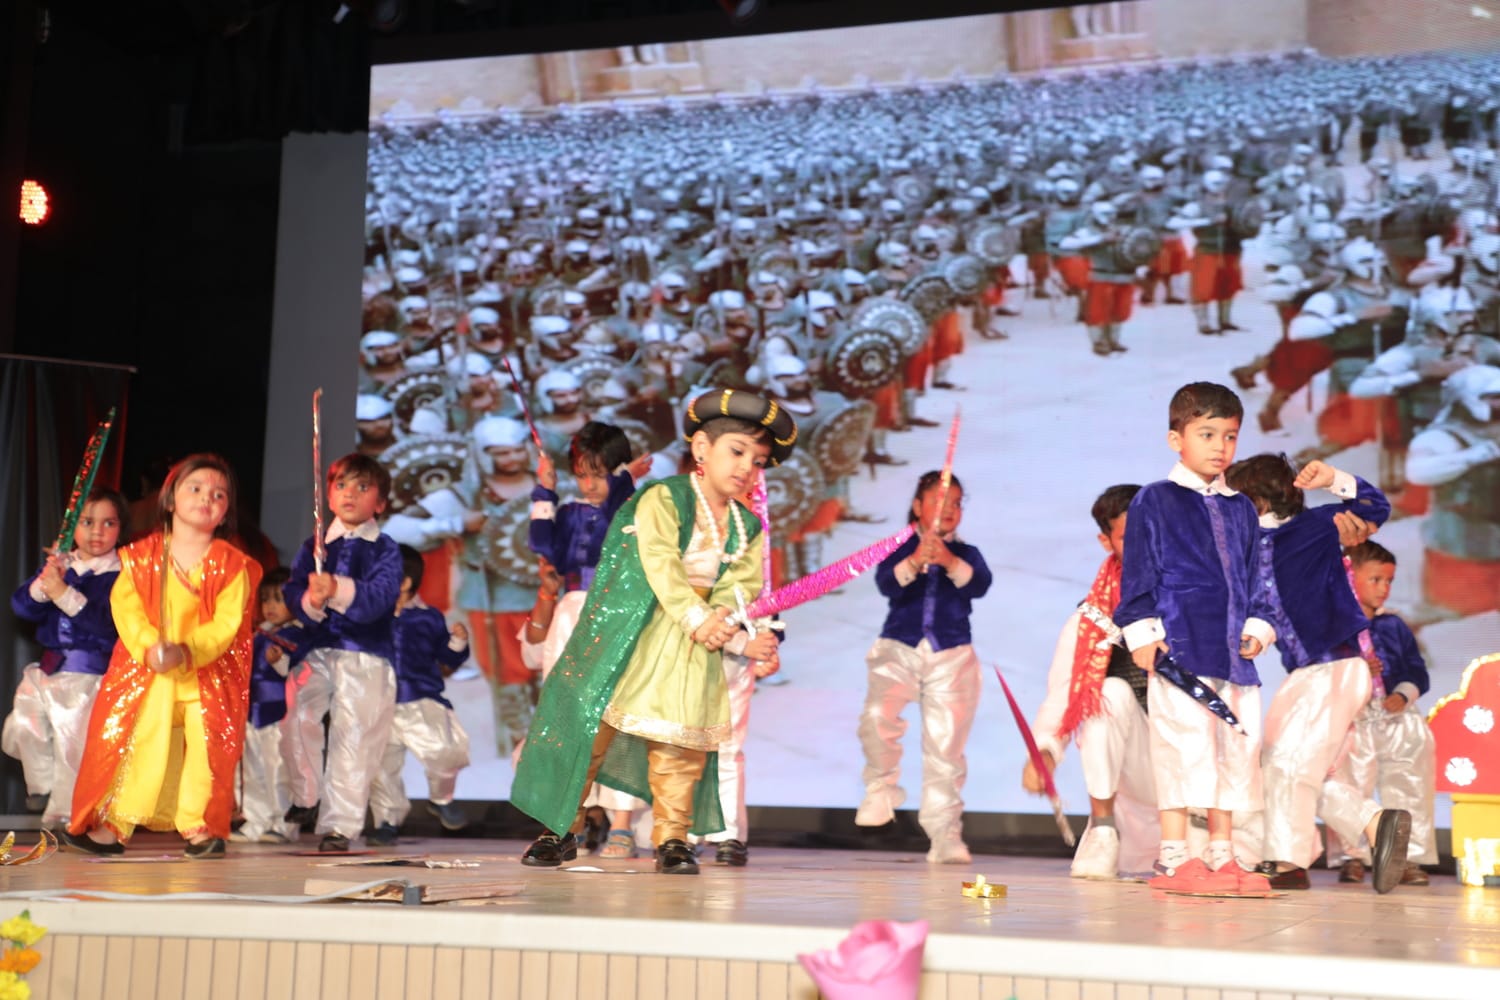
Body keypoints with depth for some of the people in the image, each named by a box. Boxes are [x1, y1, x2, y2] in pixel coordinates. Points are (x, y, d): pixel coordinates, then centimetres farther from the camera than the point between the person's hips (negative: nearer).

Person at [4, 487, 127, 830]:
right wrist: (43, 584, -20)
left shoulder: (119, 575, -10)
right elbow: (21, 606, 1)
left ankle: (65, 815, 7)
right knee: (24, 726, 12)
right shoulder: (58, 564, 9)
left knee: (73, 741, -7)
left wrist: (63, 593, -29)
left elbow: (106, 621, -21)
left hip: (88, 674, -6)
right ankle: (44, 787, 36)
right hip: (47, 669, 7)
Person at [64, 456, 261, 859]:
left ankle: (200, 827, 5)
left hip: (208, 671, -1)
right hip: (144, 669, 1)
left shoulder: (232, 564, -2)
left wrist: (187, 651, -28)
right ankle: (110, 824, 5)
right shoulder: (142, 555, 4)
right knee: (121, 738, -5)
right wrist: (148, 646, -23)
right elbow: (124, 605, -5)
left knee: (209, 744, -8)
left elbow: (226, 623, -11)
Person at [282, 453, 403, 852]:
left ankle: (338, 825, 8)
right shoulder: (313, 547, 15)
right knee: (297, 712, -20)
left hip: (367, 657, -2)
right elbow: (292, 591, 2)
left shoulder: (385, 550, 4)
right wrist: (310, 601, -22)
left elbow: (378, 598, -13)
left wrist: (339, 591, -32)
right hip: (319, 650, 2)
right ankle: (307, 797, 4)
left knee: (353, 736, -4)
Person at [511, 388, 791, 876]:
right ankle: (562, 828, 9)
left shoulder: (748, 529, 9)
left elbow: (739, 587, -2)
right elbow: (659, 563, -19)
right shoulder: (662, 499, -7)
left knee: (682, 740, 1)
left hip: (694, 648, 4)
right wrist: (695, 615, -27)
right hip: (631, 631, -4)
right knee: (592, 720, -3)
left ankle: (672, 837, 13)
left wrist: (739, 638, -21)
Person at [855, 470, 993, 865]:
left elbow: (980, 584, -11)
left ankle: (945, 835, 7)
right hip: (899, 648, -1)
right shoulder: (900, 548, 7)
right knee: (877, 715, -25)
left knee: (946, 746, 0)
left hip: (952, 655, 1)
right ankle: (882, 787, 2)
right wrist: (914, 562, -34)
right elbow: (886, 584, -14)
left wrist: (950, 562, -31)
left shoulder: (966, 554, 11)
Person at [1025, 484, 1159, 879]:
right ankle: (1102, 831, -17)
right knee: (1112, 692, -30)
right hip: (1141, 768, -2)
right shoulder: (1090, 621, 0)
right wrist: (1044, 751, -25)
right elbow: (1060, 698, -7)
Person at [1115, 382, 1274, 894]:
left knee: (1239, 744, 7)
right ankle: (1173, 857, -5)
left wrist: (1257, 626, 8)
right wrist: (1141, 632, -9)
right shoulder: (1154, 501, 2)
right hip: (1178, 648, -6)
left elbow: (1253, 577, 22)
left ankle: (1221, 855, 16)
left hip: (1233, 650, 6)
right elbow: (1138, 572, -1)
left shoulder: (1241, 509, 19)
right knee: (1185, 739, -11)